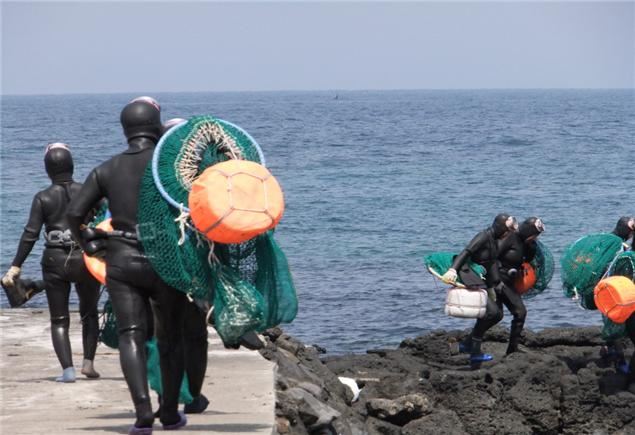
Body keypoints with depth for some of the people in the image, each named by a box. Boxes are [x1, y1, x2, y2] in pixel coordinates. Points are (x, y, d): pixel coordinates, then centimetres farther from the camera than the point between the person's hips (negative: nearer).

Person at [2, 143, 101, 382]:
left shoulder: (43, 198, -2)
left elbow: (30, 234, -7)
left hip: (55, 261, -1)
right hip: (85, 258, 1)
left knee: (59, 320, 7)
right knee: (89, 313, 20)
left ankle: (68, 369, -8)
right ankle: (88, 362, 7)